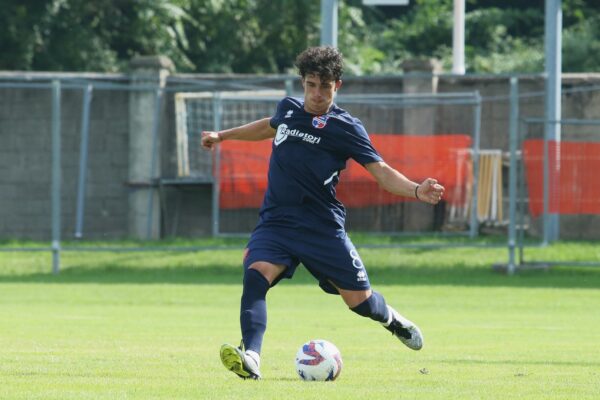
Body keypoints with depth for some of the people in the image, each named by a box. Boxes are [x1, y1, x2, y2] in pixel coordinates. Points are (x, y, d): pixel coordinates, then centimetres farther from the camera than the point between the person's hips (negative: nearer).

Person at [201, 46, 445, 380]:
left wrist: (416, 190, -28)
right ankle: (250, 358, -39)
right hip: (276, 223, 3)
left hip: (322, 227, -3)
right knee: (256, 274, -26)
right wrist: (223, 135, 43)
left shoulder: (345, 127, -6)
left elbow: (381, 171, -10)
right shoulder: (288, 109, 8)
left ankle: (390, 318, 40)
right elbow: (269, 127, 33)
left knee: (359, 299, 2)